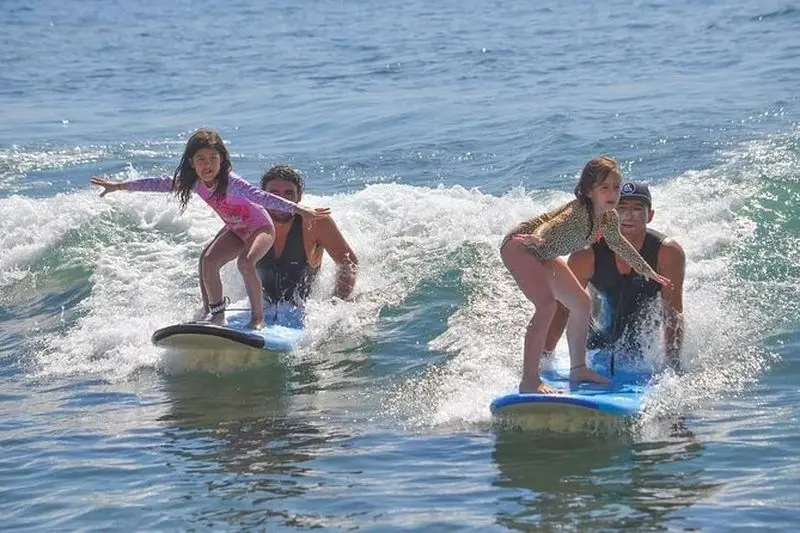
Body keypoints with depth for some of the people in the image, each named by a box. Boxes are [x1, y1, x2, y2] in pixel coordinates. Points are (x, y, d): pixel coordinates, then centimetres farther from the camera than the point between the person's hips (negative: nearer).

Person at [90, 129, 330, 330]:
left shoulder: (230, 182, -33)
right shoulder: (195, 182, -13)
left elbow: (260, 196, -44)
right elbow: (161, 184, -2)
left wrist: (297, 209, -55)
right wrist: (120, 185, 3)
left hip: (261, 227, -7)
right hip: (235, 231, 7)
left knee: (245, 262, -30)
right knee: (209, 261, -12)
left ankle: (258, 317, -17)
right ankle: (218, 315, 2)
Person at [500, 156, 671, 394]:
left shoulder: (610, 218, -4)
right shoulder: (579, 211, -31)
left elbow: (617, 242, 17)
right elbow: (553, 224, -49)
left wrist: (647, 270, 28)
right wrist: (536, 238, -72)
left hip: (544, 256, 10)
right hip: (519, 246, -10)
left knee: (582, 303, 13)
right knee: (547, 304, -27)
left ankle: (578, 368, 27)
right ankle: (529, 381, -28)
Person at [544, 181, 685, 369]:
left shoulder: (668, 253, -24)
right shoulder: (587, 255, -21)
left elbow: (673, 315, -25)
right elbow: (562, 309, -14)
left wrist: (673, 364, -33)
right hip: (603, 341, 2)